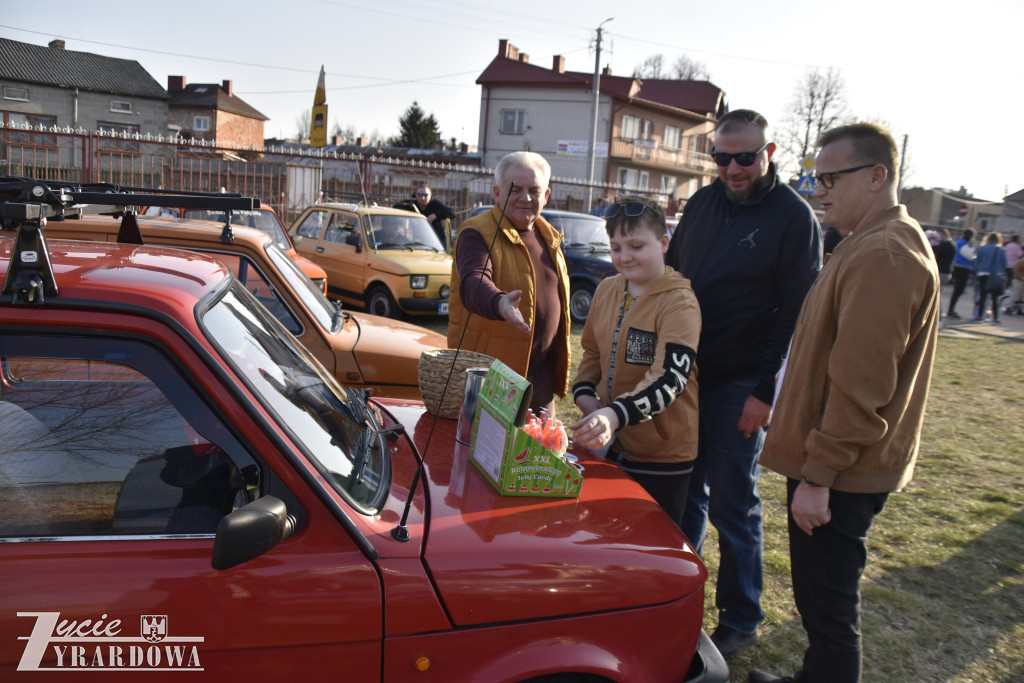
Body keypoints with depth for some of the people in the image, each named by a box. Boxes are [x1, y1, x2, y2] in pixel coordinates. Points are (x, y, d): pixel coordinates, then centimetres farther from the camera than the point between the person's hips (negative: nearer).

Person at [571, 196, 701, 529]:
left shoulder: (679, 303, -18)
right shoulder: (607, 289, 4)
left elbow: (670, 379, -28)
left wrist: (616, 414, -42)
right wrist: (584, 394, -1)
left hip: (662, 455, -6)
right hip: (610, 443, 6)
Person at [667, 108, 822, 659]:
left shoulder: (795, 218, -8)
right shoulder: (704, 202, 9)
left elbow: (795, 315, -11)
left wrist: (766, 392, -14)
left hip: (740, 387, -5)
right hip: (683, 372, 5)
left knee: (733, 506, 4)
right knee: (683, 493, 15)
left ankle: (740, 622, 21)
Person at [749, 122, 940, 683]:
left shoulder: (885, 255, -20)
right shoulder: (874, 243, 15)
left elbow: (861, 384, -25)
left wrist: (818, 475, -20)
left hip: (841, 475, -10)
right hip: (834, 466, 10)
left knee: (827, 606, 2)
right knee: (820, 597, 22)